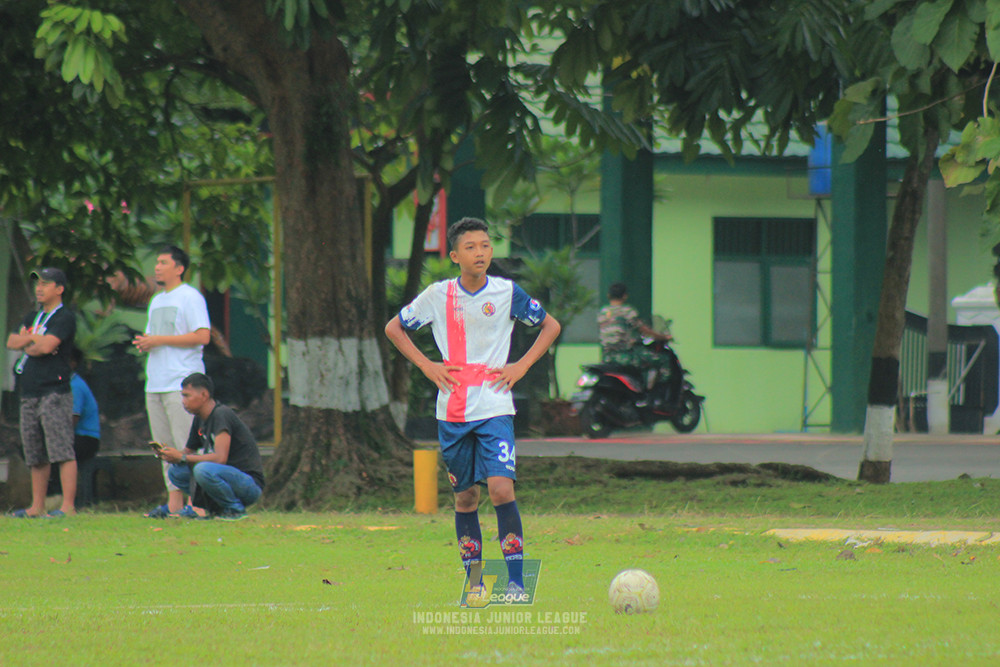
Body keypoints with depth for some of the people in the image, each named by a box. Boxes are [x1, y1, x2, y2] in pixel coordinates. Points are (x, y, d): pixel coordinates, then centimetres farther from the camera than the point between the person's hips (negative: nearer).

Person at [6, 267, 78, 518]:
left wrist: (27, 342, 3)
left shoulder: (65, 317, -3)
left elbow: (47, 346, -15)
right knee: (36, 455, 10)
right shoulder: (33, 317, 22)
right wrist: (35, 341, -4)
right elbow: (12, 342, 11)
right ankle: (37, 506, 13)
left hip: (55, 391, -8)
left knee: (62, 450, -13)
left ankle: (68, 505, -18)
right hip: (30, 394, 8)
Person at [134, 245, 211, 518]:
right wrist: (143, 342, 3)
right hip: (156, 383, 9)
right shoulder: (157, 301, 21)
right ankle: (173, 503, 9)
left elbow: (202, 336, -14)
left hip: (182, 382, -9)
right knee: (165, 447, 7)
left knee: (187, 446, -11)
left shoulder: (190, 297, -5)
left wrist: (160, 340, -14)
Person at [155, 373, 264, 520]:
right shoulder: (199, 419, 9)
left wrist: (182, 458, -20)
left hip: (251, 484, -9)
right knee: (175, 471, 1)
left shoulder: (221, 415, -18)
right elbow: (188, 452, 17)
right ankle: (216, 508, 4)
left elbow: (220, 458, -27)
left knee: (202, 469, -34)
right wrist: (169, 455, -6)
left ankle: (235, 509, -13)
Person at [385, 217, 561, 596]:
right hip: (452, 412, 2)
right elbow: (394, 329, 14)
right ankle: (474, 581, 18)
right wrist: (427, 366, 2)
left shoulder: (507, 293, -1)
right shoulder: (438, 296, 1)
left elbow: (550, 326, 12)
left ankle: (515, 580, -13)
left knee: (501, 488, -16)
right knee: (465, 497, 8)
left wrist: (521, 366, 0)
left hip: (495, 408, -2)